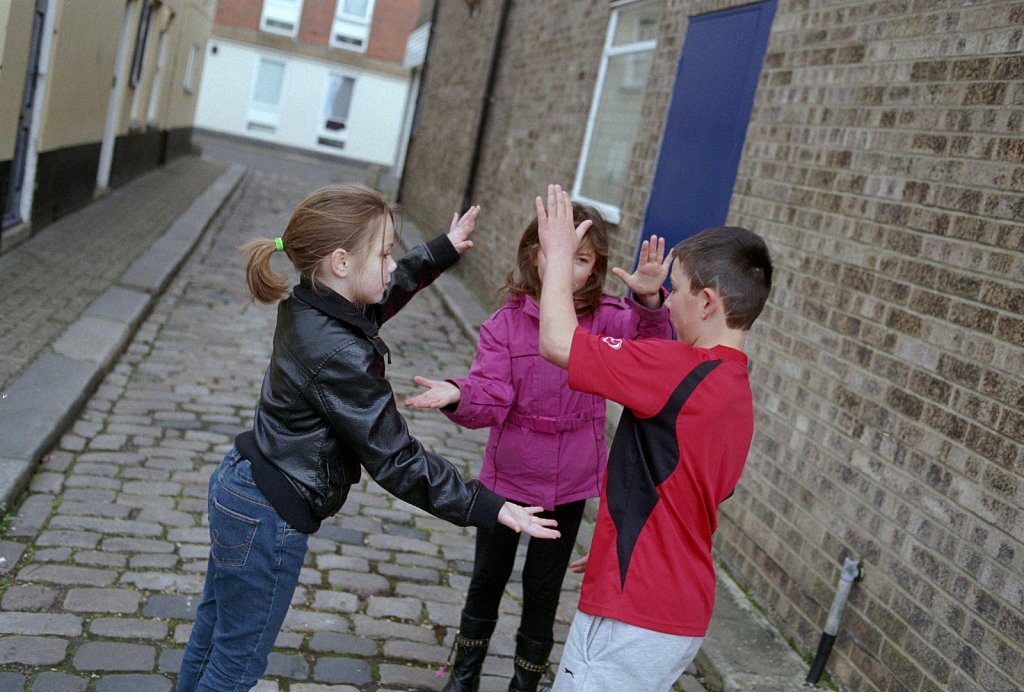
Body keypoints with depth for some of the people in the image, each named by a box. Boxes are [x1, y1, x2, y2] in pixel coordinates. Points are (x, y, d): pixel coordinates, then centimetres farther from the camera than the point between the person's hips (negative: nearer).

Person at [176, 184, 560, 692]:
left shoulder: (310, 307, -3)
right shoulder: (338, 357, -30)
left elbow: (387, 291, 20)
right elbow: (394, 460, -25)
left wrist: (443, 251, 28)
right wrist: (488, 508, -19)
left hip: (241, 485, 9)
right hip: (269, 520, -9)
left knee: (213, 635, 27)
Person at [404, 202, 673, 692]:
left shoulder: (606, 318, -10)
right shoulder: (505, 324, -12)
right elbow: (489, 402, -18)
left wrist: (649, 301, -47)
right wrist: (457, 397, -39)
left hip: (570, 485, 0)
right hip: (507, 477, 0)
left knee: (543, 590, 13)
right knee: (488, 579, 18)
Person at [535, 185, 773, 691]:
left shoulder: (684, 370, -20)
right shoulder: (734, 388, 10)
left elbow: (557, 341, -21)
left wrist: (560, 252, -7)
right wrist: (612, 550, 26)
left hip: (633, 616, -9)